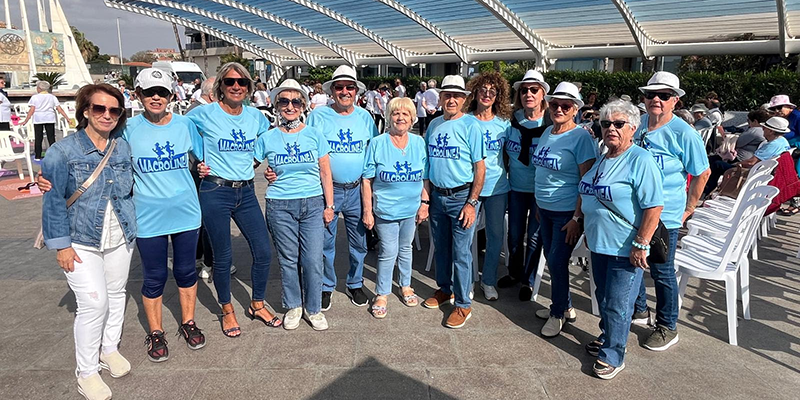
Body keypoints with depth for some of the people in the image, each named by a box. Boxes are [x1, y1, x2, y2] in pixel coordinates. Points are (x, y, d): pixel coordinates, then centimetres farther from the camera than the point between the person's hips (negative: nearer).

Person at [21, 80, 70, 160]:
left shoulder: (35, 97, 1)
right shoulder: (52, 97, 7)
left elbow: (32, 110, -5)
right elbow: (59, 109, 0)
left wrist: (26, 121, -2)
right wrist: (67, 118, 2)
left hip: (38, 119, -1)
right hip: (50, 119, 1)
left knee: (38, 138, 5)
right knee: (51, 137, 4)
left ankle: (38, 156, 8)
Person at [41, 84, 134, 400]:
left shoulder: (124, 148, 2)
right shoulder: (63, 151, -10)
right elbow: (53, 200, -9)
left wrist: (131, 229, 7)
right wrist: (61, 245, -11)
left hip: (120, 239, 5)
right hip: (81, 242, -4)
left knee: (116, 294, 15)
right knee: (95, 303, -9)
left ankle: (110, 349, 36)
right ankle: (86, 371, 10)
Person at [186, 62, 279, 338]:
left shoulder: (256, 116, 6)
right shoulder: (205, 114, -6)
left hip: (246, 192, 4)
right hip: (215, 193, -4)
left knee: (263, 251, 4)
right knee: (223, 256, 6)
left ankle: (258, 304, 27)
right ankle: (227, 311, 28)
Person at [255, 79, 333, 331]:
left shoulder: (314, 135, 2)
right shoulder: (267, 138, 2)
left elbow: (325, 172, 5)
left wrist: (329, 205, 3)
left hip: (313, 204, 0)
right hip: (280, 206, 0)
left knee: (313, 260, 0)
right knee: (288, 260, 9)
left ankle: (313, 308, 20)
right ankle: (293, 306, 29)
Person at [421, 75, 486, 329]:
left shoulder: (470, 125, -8)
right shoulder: (434, 125, 9)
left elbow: (480, 167, -10)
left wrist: (472, 203, -15)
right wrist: (426, 195, 10)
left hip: (462, 196, -5)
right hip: (437, 196, 6)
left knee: (461, 253, 0)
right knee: (441, 248, 17)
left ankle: (463, 304, 13)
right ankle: (444, 289, 36)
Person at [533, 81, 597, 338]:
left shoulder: (581, 137, -14)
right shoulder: (547, 132, 8)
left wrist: (577, 218, -19)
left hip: (567, 211, -7)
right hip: (545, 208, 7)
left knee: (558, 261, 0)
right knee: (550, 258, 15)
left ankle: (559, 313, 21)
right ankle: (565, 307, 33)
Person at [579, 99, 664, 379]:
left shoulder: (641, 160, -16)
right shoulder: (603, 160, 11)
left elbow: (654, 206, -20)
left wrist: (640, 244, -22)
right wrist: (588, 231, 21)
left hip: (625, 249, -8)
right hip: (599, 243, 8)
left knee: (616, 304, 3)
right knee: (603, 297, 20)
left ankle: (613, 356, 18)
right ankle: (606, 338, 39)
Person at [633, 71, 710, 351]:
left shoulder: (683, 133, -12)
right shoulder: (637, 124, 2)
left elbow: (702, 173, -4)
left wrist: (688, 209, -2)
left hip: (664, 216, -5)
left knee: (662, 273, 6)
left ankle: (667, 328, 26)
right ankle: (639, 310, 41)